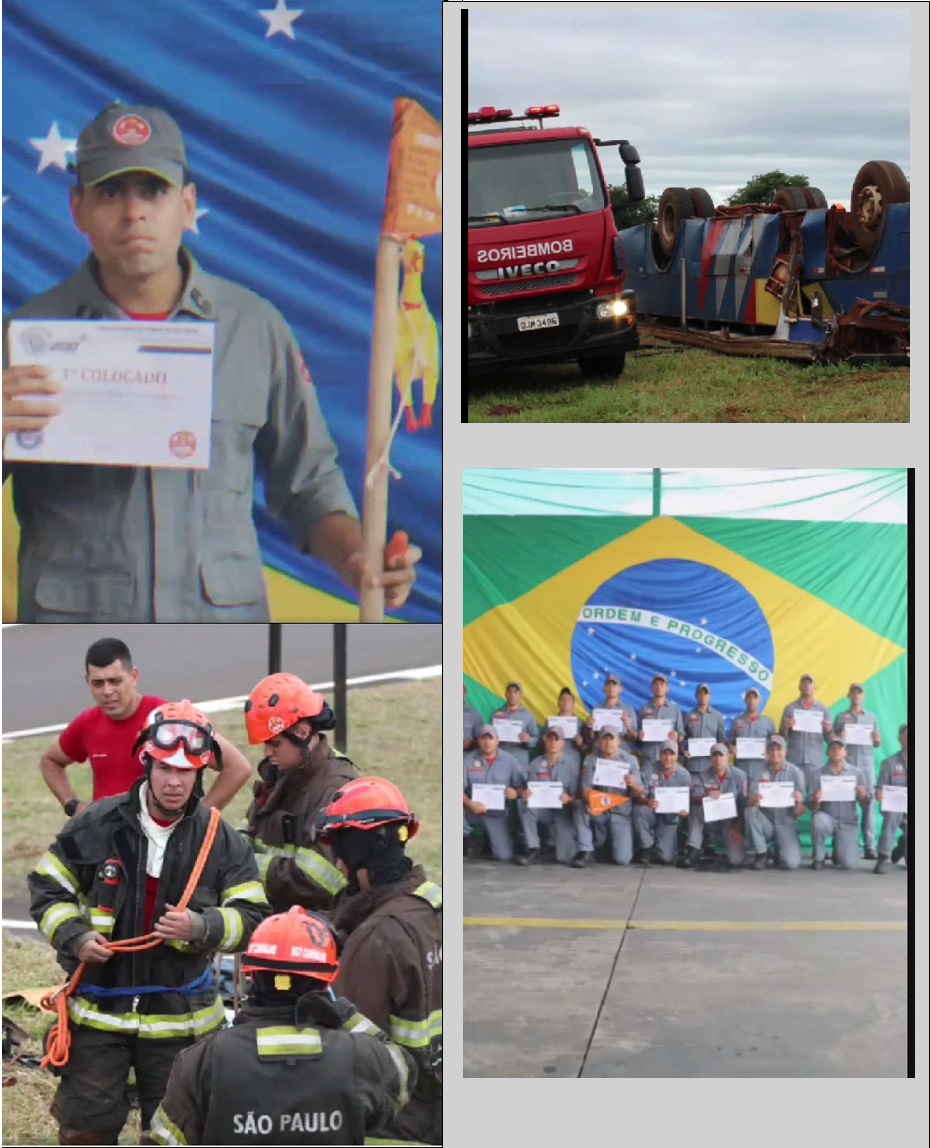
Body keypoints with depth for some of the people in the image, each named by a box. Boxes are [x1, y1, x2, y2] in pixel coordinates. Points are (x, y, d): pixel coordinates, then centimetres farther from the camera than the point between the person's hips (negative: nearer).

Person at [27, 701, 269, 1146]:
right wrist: (74, 936, -14)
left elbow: (253, 916, -4)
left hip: (179, 1014, 1)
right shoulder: (96, 826, -6)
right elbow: (47, 887, 3)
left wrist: (201, 928, -22)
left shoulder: (221, 841, -5)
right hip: (99, 1006, 0)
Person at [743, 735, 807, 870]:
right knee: (750, 811, -31)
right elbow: (750, 803, -13)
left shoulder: (796, 773, -5)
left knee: (792, 863, -24)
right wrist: (753, 800, -37)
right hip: (766, 823, 1)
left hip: (786, 824, -1)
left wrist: (799, 802, -30)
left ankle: (780, 851, 14)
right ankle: (761, 854, -10)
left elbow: (798, 813, -6)